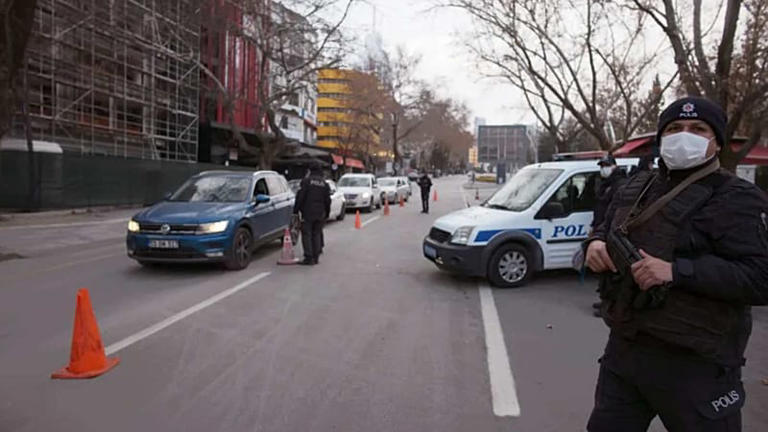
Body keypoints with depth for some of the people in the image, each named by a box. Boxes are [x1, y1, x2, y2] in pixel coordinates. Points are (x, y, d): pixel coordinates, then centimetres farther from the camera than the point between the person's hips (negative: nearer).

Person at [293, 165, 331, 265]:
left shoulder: (306, 181, -2)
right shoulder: (325, 184, 10)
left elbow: (300, 197, -8)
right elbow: (328, 201, 11)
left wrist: (296, 210, -3)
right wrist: (326, 214, 18)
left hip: (308, 213, -4)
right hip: (320, 214, 4)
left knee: (306, 234, -2)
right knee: (316, 234, 12)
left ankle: (309, 258, -8)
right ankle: (316, 257, 12)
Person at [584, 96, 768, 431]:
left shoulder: (737, 200, -11)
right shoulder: (637, 187, 10)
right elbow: (606, 228, 22)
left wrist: (676, 271, -28)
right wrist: (596, 243, -2)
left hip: (695, 366, -6)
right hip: (623, 350, 7)